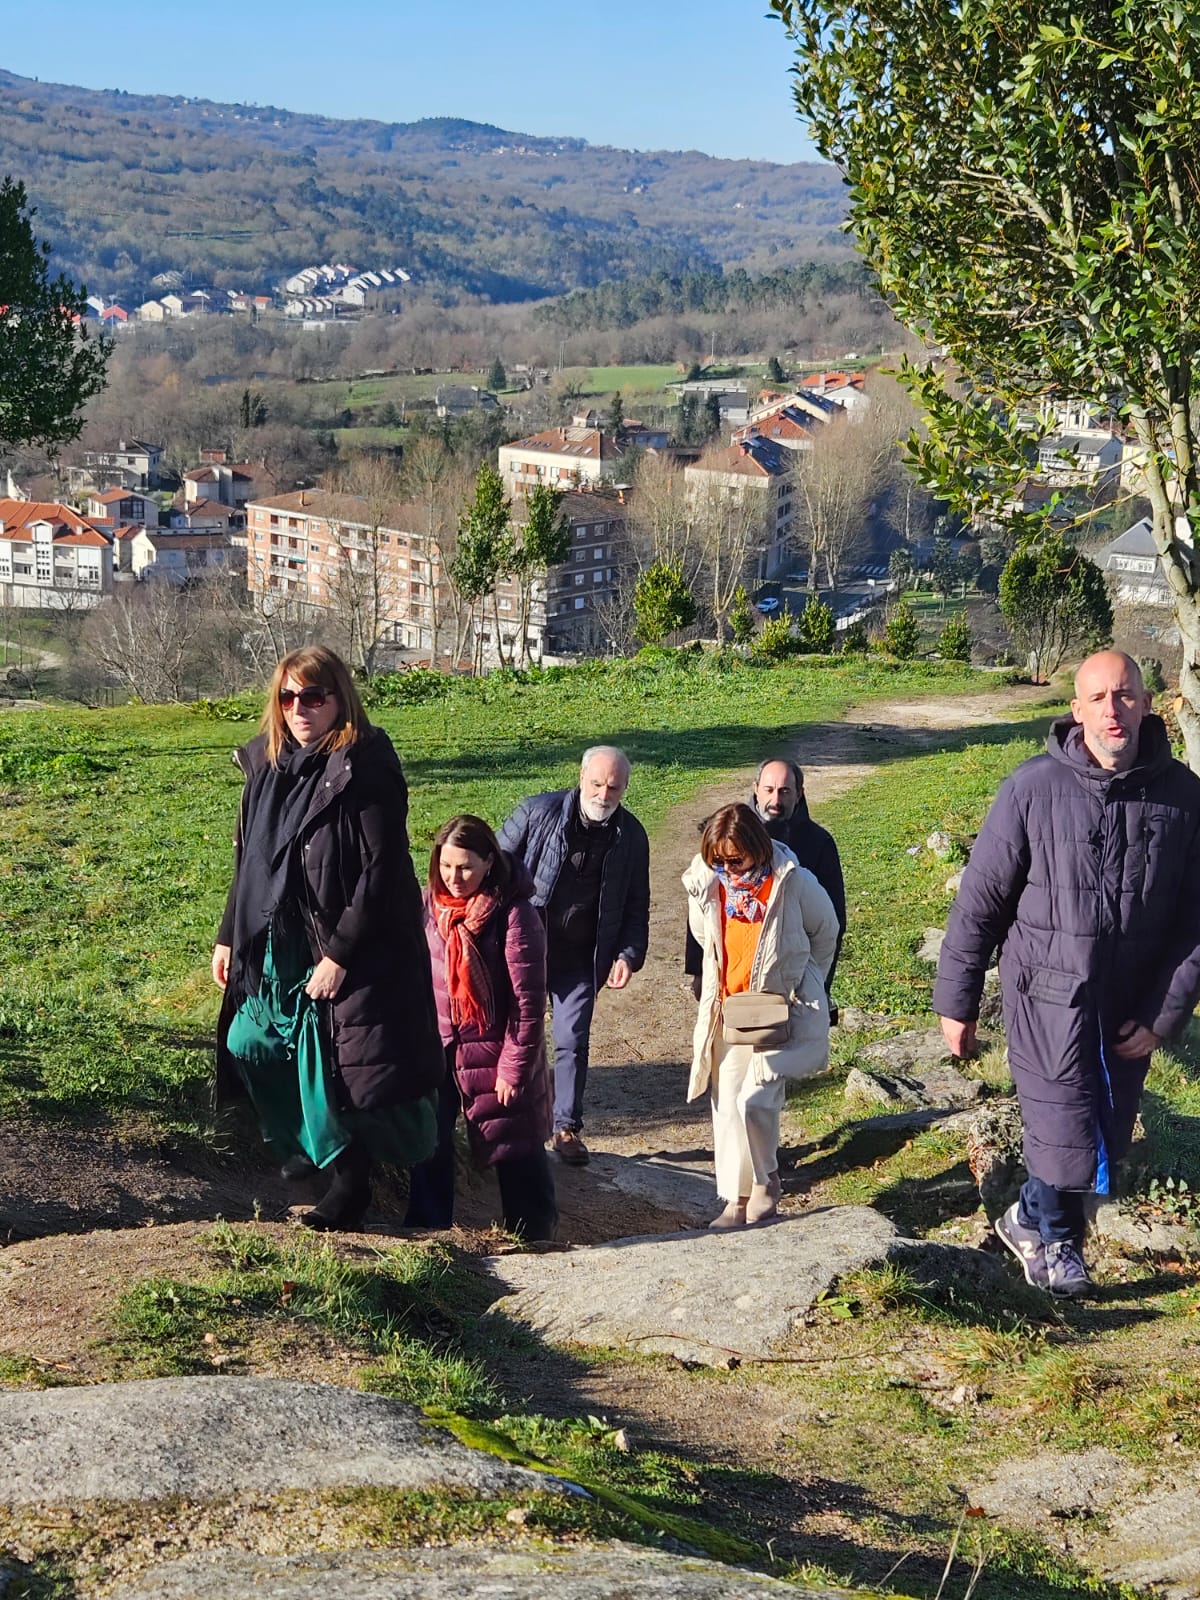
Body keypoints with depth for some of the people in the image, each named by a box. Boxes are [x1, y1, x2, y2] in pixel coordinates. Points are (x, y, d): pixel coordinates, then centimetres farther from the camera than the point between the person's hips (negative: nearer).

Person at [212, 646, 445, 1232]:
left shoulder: (365, 771, -16)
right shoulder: (268, 765, 5)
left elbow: (380, 871, -18)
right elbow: (249, 860, 14)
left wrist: (338, 954, -19)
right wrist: (229, 936, 14)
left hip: (355, 949, -7)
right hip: (276, 949, 8)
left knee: (337, 1066, -4)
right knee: (248, 1043, 12)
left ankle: (349, 1179, 16)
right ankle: (308, 1144, 33)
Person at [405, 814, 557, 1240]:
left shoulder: (514, 915, -17)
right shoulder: (430, 904, 0)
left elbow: (528, 1002, -15)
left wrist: (514, 1068, -14)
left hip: (495, 1050, -4)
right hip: (436, 1047, 5)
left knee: (514, 1147, 7)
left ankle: (535, 1233, 25)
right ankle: (427, 1224, 20)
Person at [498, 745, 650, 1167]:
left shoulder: (631, 836, -1)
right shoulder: (537, 812, -10)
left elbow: (636, 906, 6)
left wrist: (628, 954, -6)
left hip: (580, 958, 1)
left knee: (573, 1041, 4)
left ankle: (567, 1127, 16)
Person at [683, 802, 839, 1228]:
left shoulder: (794, 884, -16)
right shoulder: (707, 885, -6)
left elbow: (826, 932, 2)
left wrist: (800, 984, 7)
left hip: (783, 1008, -5)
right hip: (728, 1010, 5)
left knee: (755, 1100, -18)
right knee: (727, 1104, 5)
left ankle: (766, 1180, 8)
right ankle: (736, 1198, 18)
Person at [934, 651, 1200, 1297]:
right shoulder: (1034, 789, -13)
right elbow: (980, 901, -6)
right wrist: (956, 1003, -2)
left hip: (1129, 1009, 4)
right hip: (1049, 1000, -3)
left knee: (1107, 1142, 15)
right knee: (1070, 1145, -3)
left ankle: (1035, 1221, 44)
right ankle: (1051, 1230, 31)